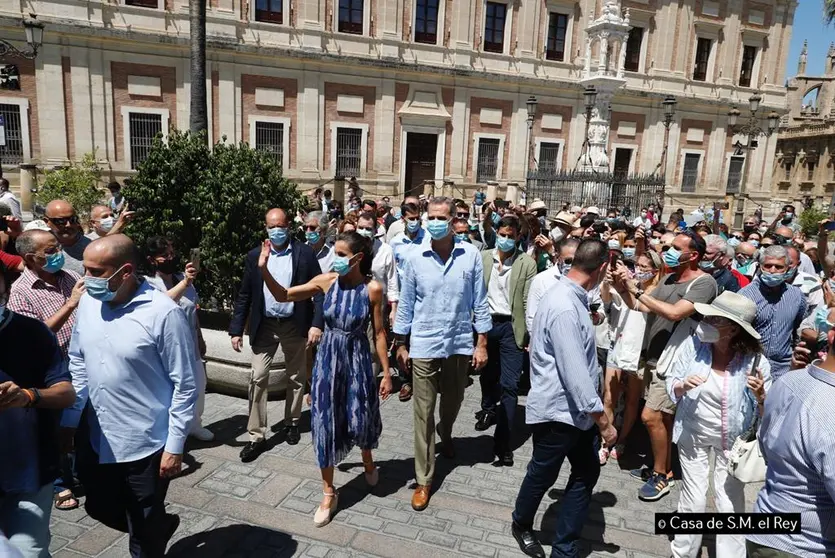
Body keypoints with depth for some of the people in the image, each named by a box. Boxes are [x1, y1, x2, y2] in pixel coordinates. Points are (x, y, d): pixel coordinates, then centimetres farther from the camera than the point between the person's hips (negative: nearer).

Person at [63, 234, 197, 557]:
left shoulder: (163, 313, -20)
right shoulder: (88, 302, -2)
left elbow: (184, 386, -15)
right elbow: (77, 364, 10)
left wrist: (174, 447, -13)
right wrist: (68, 422, 9)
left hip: (146, 444, -6)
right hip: (96, 439, 6)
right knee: (100, 509, 24)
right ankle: (159, 525, 49)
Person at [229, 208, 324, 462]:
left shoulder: (305, 253, -6)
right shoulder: (255, 256, 1)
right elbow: (244, 295, 3)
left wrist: (317, 324, -16)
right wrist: (236, 330, 0)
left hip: (295, 325, -1)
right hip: (264, 326, 1)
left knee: (296, 378, 12)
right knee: (258, 378, -1)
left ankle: (291, 422, 33)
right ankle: (257, 436, 9)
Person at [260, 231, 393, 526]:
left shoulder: (373, 289, -11)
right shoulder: (326, 281, -6)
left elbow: (379, 332, -6)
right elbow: (283, 295, -1)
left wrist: (386, 372, -4)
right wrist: (264, 269, -16)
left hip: (357, 359, -2)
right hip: (328, 358, 2)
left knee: (361, 418, 11)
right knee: (326, 423, 5)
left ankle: (367, 460, 47)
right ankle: (329, 492, 23)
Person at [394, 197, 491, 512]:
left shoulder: (470, 255, -6)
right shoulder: (414, 258, -6)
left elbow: (479, 302, -1)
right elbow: (406, 303, 1)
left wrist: (481, 343, -1)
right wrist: (400, 344, 4)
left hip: (461, 344, 1)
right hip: (424, 345, -1)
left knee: (453, 403, 22)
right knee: (423, 414, 4)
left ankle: (445, 436, 55)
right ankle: (423, 480, 16)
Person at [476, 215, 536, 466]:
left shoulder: (527, 263, -4)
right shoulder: (483, 257, 4)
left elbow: (529, 302, -6)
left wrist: (531, 335, -9)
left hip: (512, 326, -3)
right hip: (486, 323, 3)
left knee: (509, 385, -5)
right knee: (487, 375, 20)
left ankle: (502, 443, 2)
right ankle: (488, 409, 49)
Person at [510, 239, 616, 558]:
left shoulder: (573, 298, 5)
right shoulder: (564, 308, -28)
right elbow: (575, 373, -28)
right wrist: (603, 420, -22)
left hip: (575, 410, 9)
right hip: (556, 411, -9)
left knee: (587, 471, 14)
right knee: (542, 475, 14)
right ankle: (521, 524, 44)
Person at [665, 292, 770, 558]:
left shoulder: (755, 362, -22)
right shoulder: (693, 344, -19)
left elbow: (767, 412, -12)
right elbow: (671, 382, -5)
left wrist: (760, 395, -33)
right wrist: (683, 386, -27)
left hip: (732, 439, -1)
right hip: (693, 433, 1)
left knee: (730, 503, 10)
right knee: (693, 500, 10)